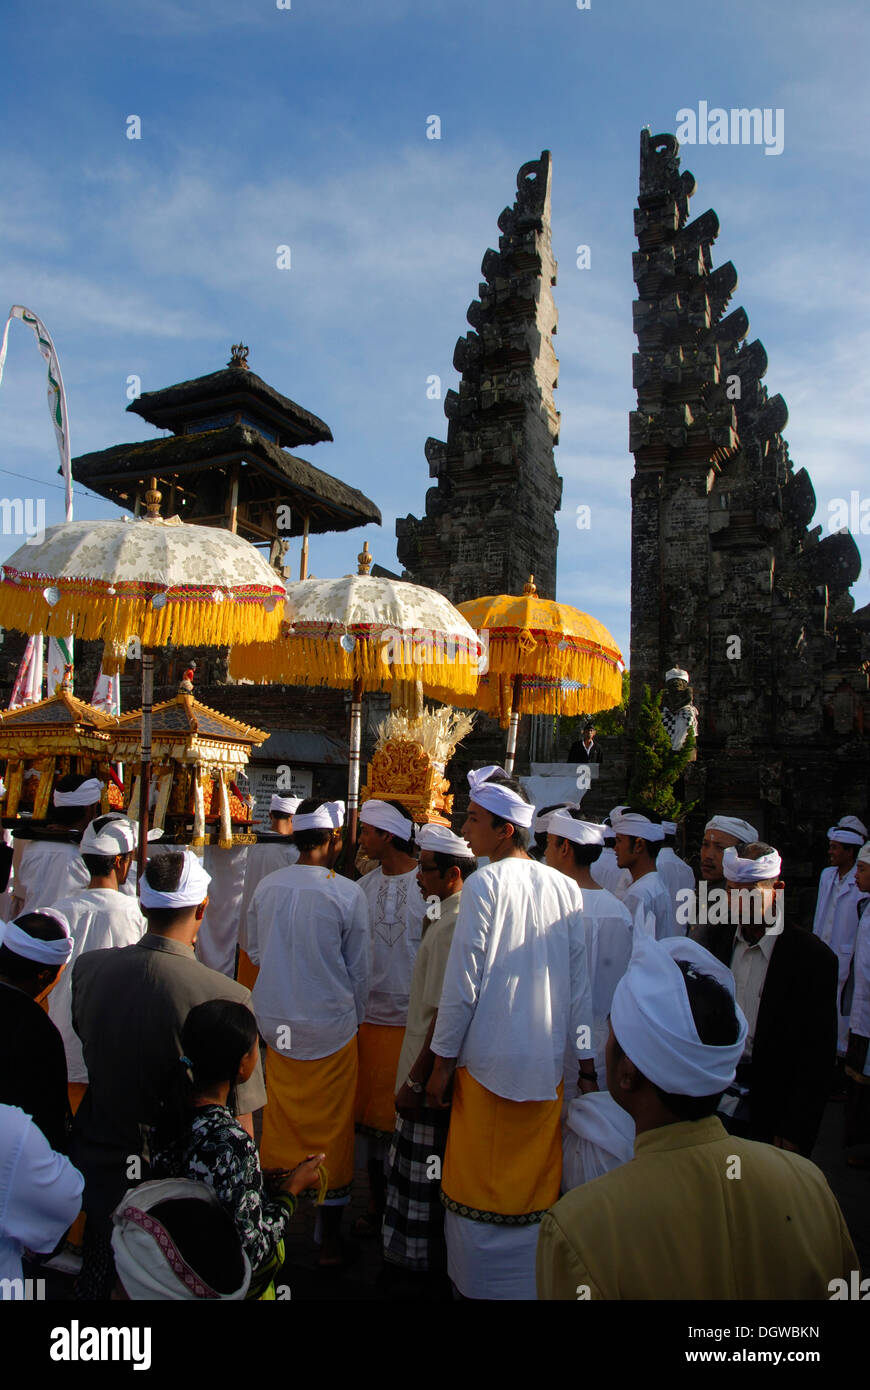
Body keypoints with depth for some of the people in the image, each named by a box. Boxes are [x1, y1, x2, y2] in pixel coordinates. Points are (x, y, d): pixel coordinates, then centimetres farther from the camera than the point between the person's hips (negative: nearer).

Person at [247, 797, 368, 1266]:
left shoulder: (266, 886, -4)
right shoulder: (348, 894, -15)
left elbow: (255, 952, 10)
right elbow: (359, 970, -5)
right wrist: (355, 1017, 11)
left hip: (276, 1025, 4)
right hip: (331, 1027, -3)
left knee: (279, 1124, 17)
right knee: (331, 1131, 10)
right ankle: (330, 1236, 22)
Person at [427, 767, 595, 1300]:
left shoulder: (485, 884, -12)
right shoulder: (566, 887, 1)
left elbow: (463, 983, -11)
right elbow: (581, 984, 5)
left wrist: (443, 1061, -2)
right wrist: (588, 1062, 12)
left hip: (489, 1060, -4)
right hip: (548, 1063, 4)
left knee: (480, 1184, 11)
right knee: (537, 1187, 15)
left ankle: (478, 1282, 21)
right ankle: (534, 1281, 24)